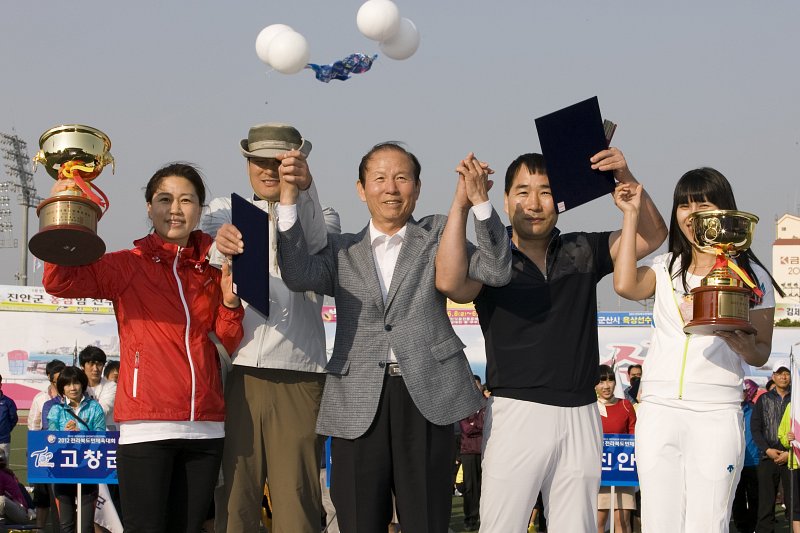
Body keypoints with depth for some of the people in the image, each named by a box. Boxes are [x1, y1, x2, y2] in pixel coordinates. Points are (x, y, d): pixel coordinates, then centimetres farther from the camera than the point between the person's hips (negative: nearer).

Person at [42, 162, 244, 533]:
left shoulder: (213, 272, 12)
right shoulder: (128, 266, 2)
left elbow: (229, 346, 14)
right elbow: (59, 281, -11)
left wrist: (230, 301, -3)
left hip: (206, 427, 4)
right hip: (147, 426, -4)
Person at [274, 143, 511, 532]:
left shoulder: (437, 236, 13)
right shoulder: (341, 251, 16)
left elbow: (496, 272, -1)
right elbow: (299, 276, -4)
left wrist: (479, 201, -12)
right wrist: (288, 199, -10)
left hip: (425, 395, -1)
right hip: (358, 403, 1)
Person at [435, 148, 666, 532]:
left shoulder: (582, 252, 13)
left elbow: (652, 235, 9)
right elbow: (450, 283, -18)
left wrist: (625, 178, -6)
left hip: (580, 416, 3)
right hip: (516, 411, -3)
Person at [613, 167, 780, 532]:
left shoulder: (751, 276, 7)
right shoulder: (666, 268, 13)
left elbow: (761, 354, 8)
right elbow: (625, 285, -9)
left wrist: (743, 344, -17)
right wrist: (631, 214, 0)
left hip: (716, 413, -2)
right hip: (658, 409, 2)